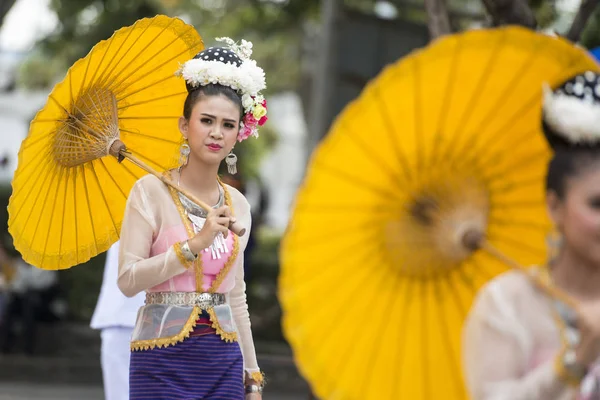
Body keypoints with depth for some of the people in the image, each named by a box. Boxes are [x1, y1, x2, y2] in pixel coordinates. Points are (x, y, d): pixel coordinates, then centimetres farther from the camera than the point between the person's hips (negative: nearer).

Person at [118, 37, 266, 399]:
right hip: (165, 357, -4)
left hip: (224, 359, 4)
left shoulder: (238, 205, 10)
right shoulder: (152, 191, -5)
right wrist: (195, 244, -17)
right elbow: (128, 280, -12)